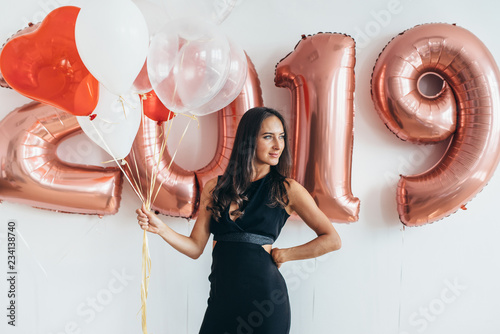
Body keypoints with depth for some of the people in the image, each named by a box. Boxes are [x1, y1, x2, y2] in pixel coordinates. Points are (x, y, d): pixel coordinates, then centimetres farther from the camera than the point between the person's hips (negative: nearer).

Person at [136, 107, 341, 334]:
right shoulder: (214, 188, 7)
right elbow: (196, 247, 6)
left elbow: (332, 240, -1)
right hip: (222, 297, 3)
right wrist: (160, 228, -8)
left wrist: (282, 255, -4)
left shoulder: (286, 189, -1)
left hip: (264, 296, -2)